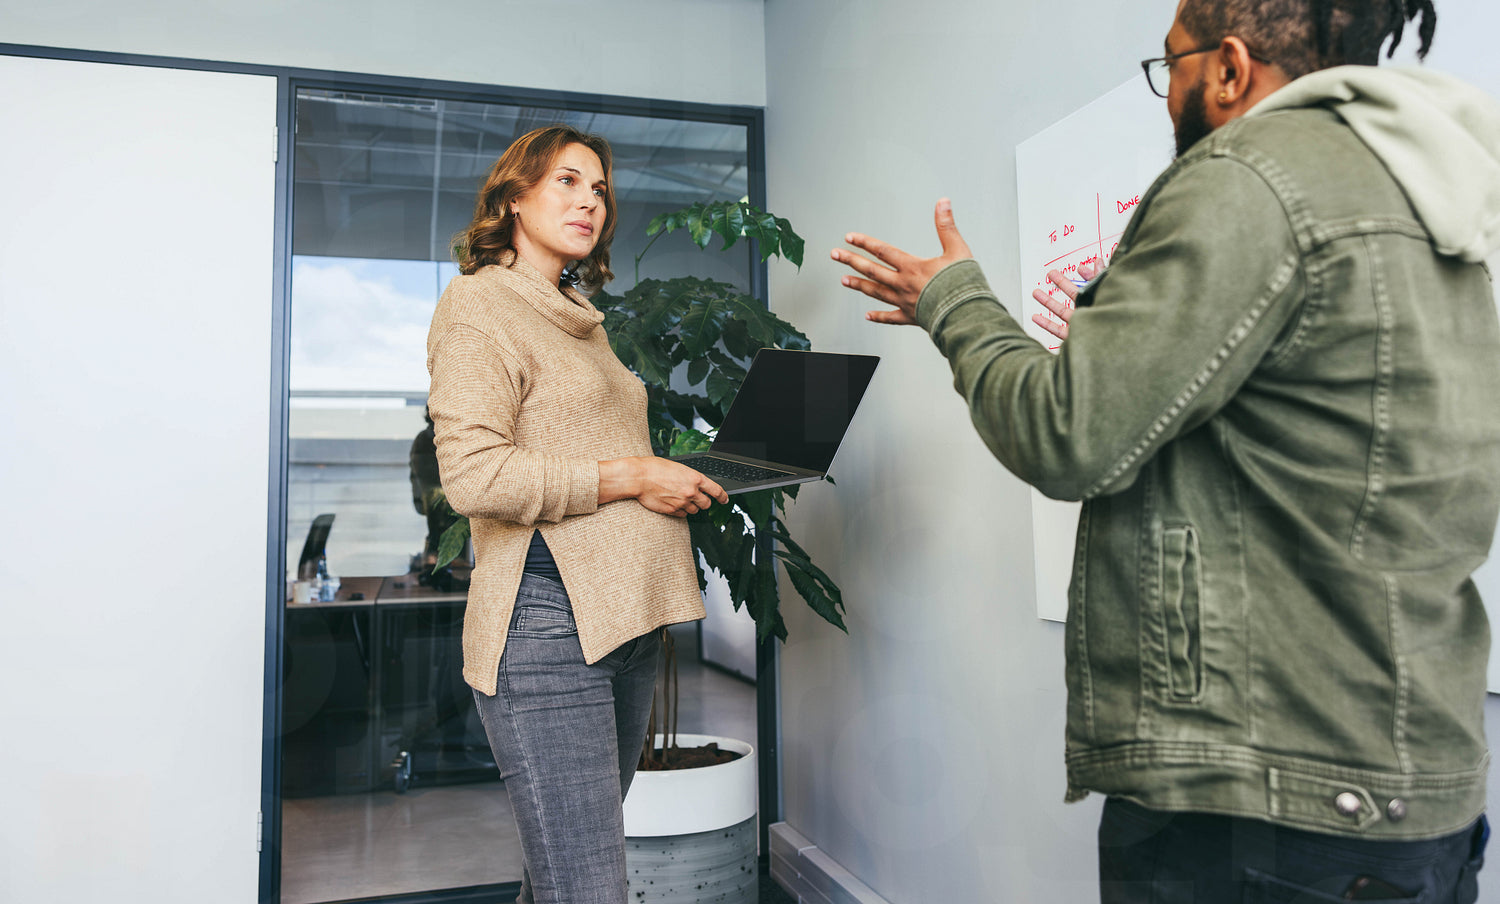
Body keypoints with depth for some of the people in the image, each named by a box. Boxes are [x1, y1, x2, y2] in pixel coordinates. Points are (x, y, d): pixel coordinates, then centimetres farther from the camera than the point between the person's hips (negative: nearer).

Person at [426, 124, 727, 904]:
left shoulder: (580, 319, 23)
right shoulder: (479, 304, -3)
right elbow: (473, 476, -16)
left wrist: (679, 479, 11)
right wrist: (628, 477, -12)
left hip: (624, 621, 9)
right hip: (545, 621, -8)